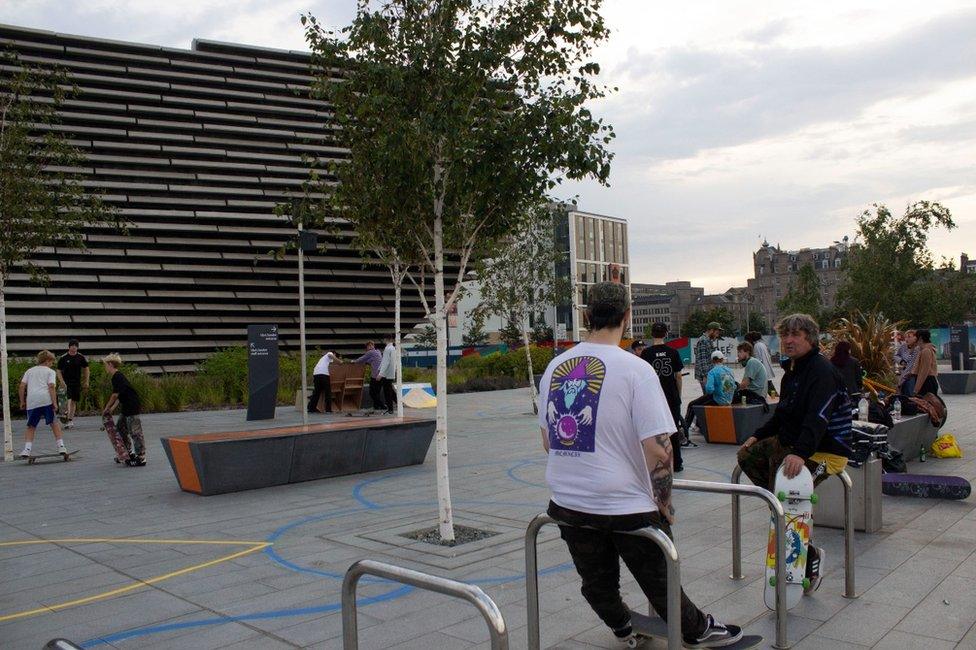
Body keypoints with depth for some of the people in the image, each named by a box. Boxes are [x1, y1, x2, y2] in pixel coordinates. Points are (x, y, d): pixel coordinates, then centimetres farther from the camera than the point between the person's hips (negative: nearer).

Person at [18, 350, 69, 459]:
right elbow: (51, 387, -3)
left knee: (31, 426, 12)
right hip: (46, 400, -3)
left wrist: (22, 401, 19)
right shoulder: (50, 371, 13)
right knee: (54, 423, 8)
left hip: (31, 402, 3)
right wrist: (54, 403, -7)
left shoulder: (29, 371, 24)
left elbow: (22, 386, 14)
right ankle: (61, 446, 3)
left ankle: (27, 449, -2)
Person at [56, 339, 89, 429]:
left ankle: (71, 419, 20)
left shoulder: (81, 357, 3)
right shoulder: (63, 358, -3)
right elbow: (59, 371, 1)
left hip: (77, 383, 3)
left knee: (74, 401, 9)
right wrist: (62, 382, -12)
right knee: (68, 399, -20)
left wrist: (86, 382, 6)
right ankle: (69, 420, -31)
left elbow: (86, 369, 12)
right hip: (67, 382, -3)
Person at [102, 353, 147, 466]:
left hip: (132, 407, -11)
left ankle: (141, 458, -6)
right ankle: (130, 452, 27)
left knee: (135, 432, -8)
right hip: (126, 407, 11)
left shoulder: (117, 376, -15)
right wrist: (112, 408, 9)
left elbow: (115, 395, -16)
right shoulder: (117, 376, 14)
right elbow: (119, 396, 16)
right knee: (120, 427, 19)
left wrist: (106, 408, -5)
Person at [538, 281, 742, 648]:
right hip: (625, 504, -4)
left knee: (597, 584, 19)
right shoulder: (635, 369, -14)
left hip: (567, 503, 5)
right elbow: (657, 448, -17)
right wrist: (664, 501, -3)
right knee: (660, 582, 15)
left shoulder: (555, 367, 2)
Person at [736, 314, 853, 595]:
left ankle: (811, 557, 0)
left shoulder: (822, 371, -19)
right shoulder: (793, 369, 13)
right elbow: (783, 413, 24)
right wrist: (758, 436, 16)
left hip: (823, 452, -10)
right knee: (747, 456, 10)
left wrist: (800, 453, -45)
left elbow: (818, 418, -33)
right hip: (789, 442, 10)